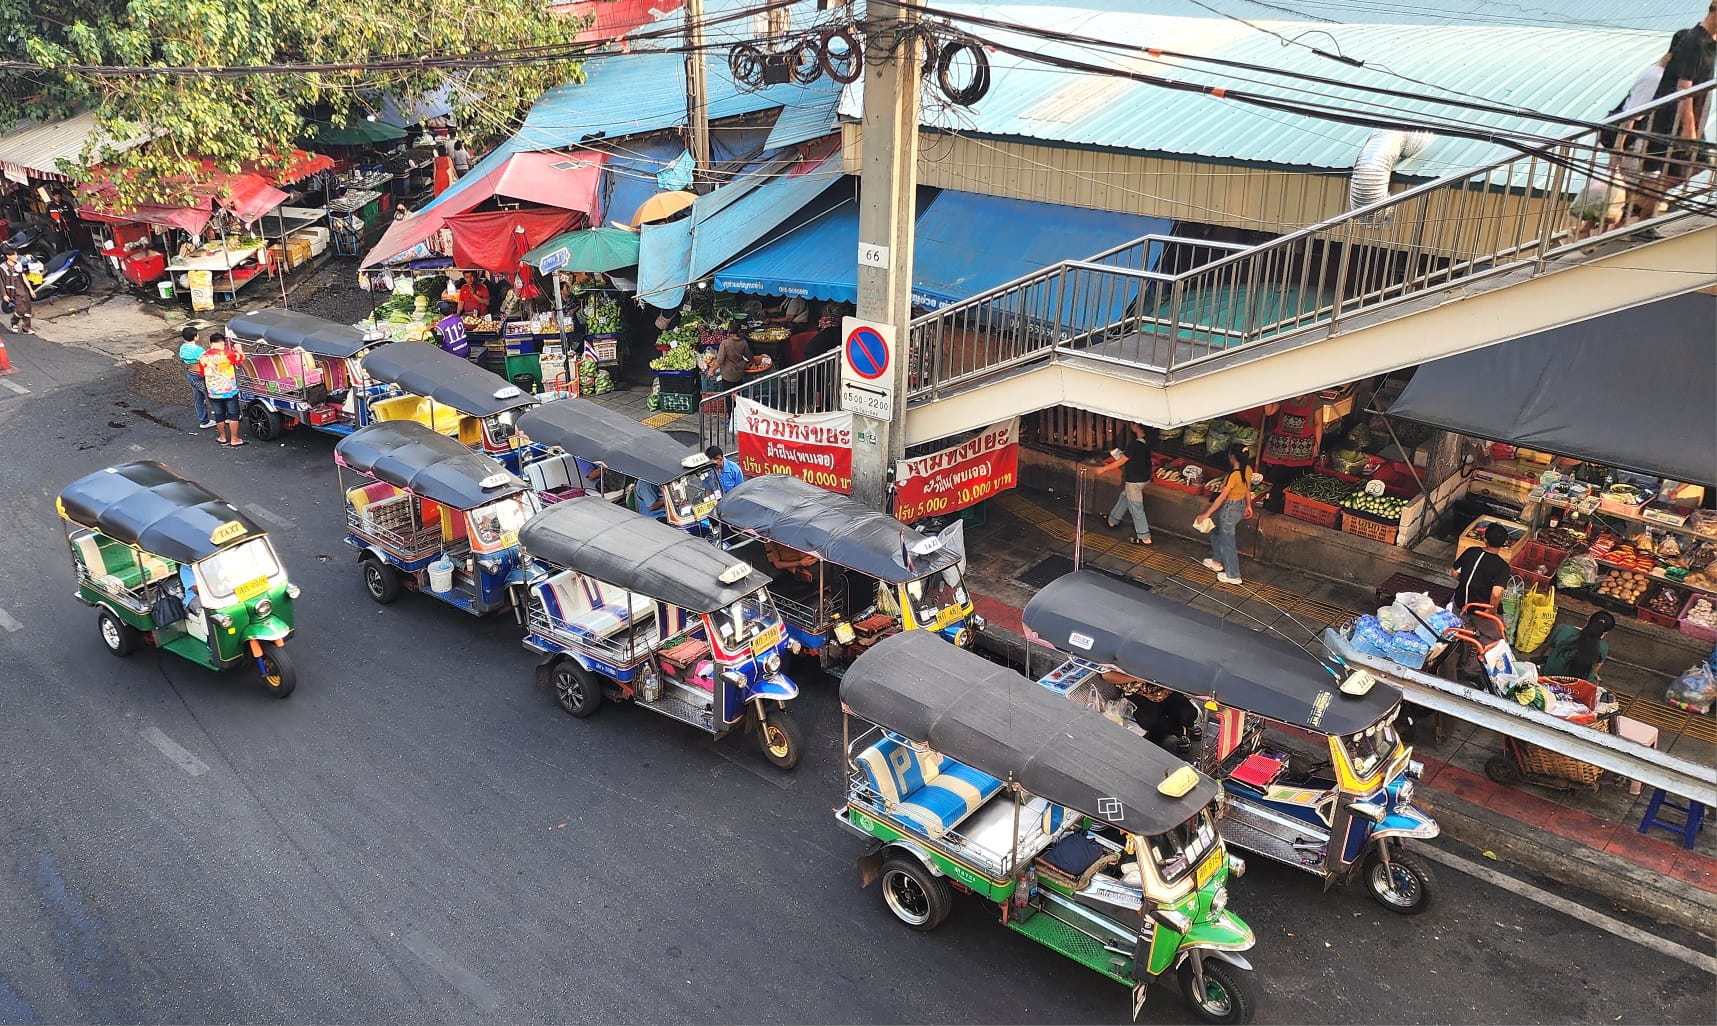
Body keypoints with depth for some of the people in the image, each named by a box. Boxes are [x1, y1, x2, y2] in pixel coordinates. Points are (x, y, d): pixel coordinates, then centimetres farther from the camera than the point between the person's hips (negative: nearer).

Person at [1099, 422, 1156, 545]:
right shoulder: (1148, 440, -5)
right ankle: (1113, 520, 47)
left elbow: (1121, 461, -20)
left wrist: (1104, 468, -9)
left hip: (1135, 481, -9)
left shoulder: (1135, 445, -30)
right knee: (1124, 496, 28)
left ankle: (1145, 538, 10)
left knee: (1136, 508, 3)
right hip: (1144, 477, 9)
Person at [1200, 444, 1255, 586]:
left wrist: (1207, 514, -20)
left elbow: (1221, 497, -27)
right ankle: (1218, 562, 43)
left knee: (1227, 542, 8)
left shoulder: (1234, 475, -31)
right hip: (1241, 505, 9)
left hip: (1230, 509, -9)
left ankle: (1233, 576, 20)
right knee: (1216, 531, 28)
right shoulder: (1247, 470, -6)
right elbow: (1248, 489, 10)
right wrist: (1248, 506, 24)